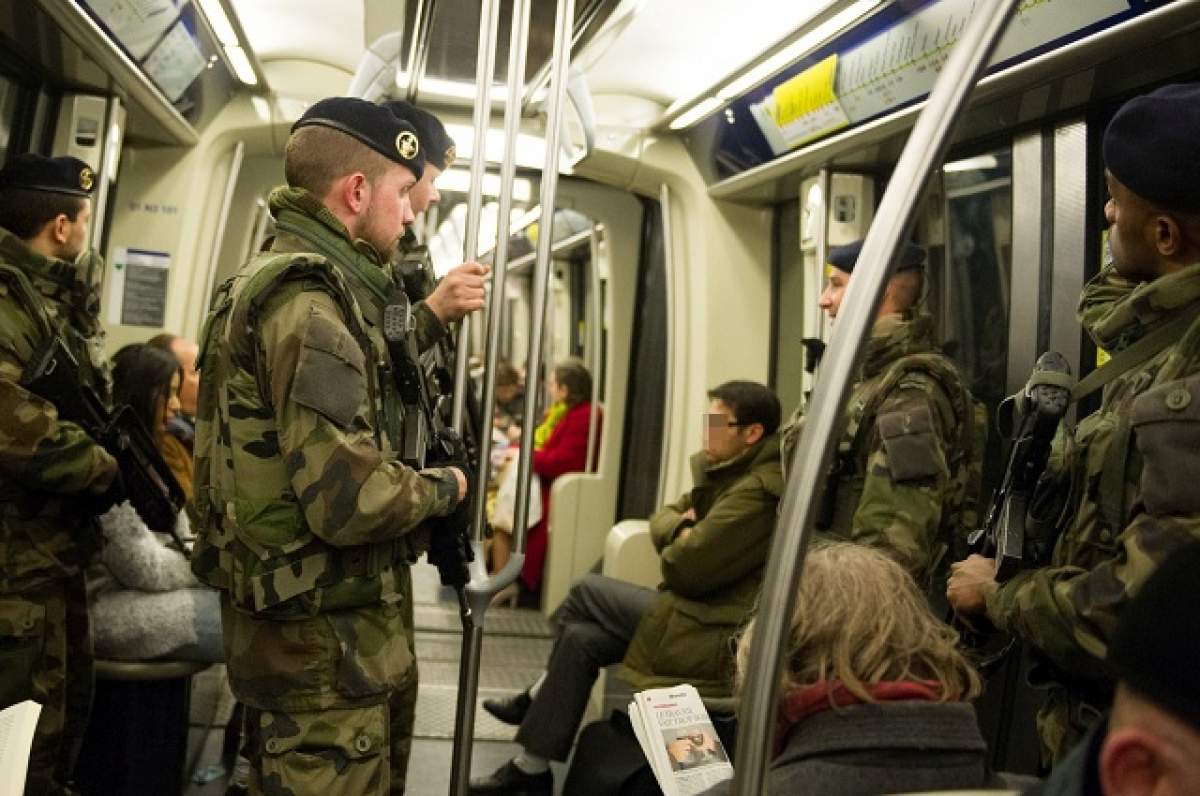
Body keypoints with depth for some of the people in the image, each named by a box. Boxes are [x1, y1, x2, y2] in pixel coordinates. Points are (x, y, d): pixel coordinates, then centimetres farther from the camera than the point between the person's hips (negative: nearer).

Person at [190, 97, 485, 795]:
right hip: (322, 630, -10)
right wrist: (444, 489, -12)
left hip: (320, 616, 10)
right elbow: (349, 498, -31)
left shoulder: (291, 277, 10)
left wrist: (432, 316, 17)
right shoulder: (308, 296, -23)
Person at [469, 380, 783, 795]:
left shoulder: (757, 490, -22)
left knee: (587, 591, -6)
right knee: (581, 638, 0)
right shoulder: (732, 470, 10)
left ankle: (536, 698, 15)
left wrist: (677, 546, 0)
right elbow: (663, 517, 14)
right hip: (704, 615, 9)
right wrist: (682, 533, -9)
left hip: (721, 640, -9)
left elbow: (687, 569, -22)